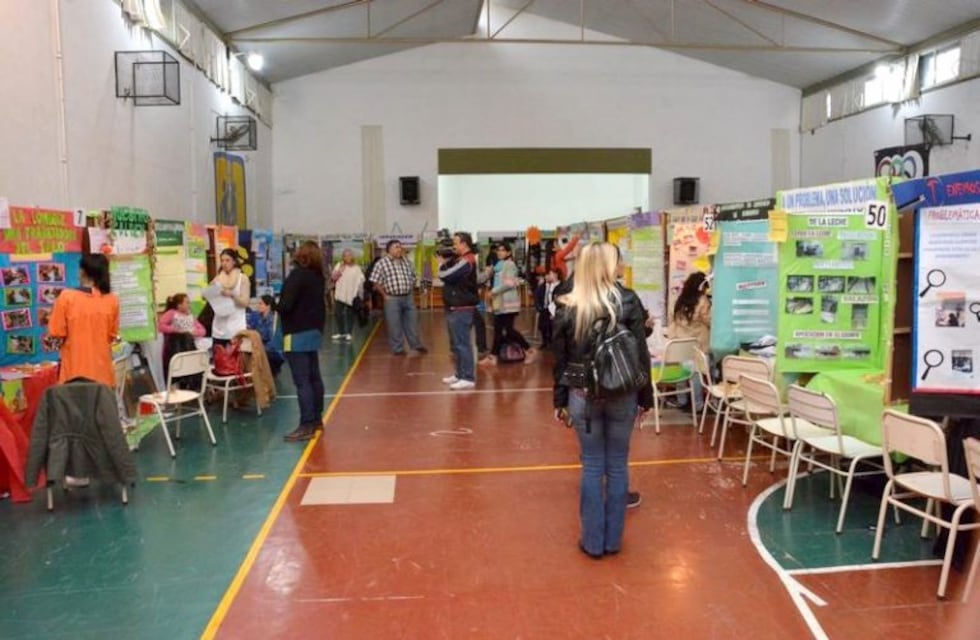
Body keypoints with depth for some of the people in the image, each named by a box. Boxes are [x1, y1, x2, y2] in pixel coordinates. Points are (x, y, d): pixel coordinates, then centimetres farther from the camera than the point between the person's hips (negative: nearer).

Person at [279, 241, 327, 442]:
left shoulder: (297, 274, -16)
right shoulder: (318, 276, 9)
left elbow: (286, 305, -21)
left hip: (297, 334, -9)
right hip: (313, 331, 9)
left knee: (302, 381, -8)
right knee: (314, 377, 15)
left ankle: (306, 426, -8)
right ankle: (316, 419, 24)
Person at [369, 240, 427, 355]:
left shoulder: (406, 261, 8)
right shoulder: (382, 263, -9)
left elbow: (413, 277, 19)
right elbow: (376, 282, -7)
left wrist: (410, 290, 11)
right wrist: (385, 295, -7)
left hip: (408, 297, 5)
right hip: (392, 299, -5)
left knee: (412, 322, 12)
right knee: (394, 325, 2)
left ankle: (416, 344, 26)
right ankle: (398, 348, 13)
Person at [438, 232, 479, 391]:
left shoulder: (466, 261, -16)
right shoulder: (459, 260, 16)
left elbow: (444, 275, -20)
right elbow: (446, 274, 15)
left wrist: (441, 263, -1)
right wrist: (446, 262, 2)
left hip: (461, 309, -10)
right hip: (454, 308, 10)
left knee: (462, 344, -9)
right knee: (456, 344, 15)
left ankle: (468, 378, -7)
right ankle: (460, 374, 24)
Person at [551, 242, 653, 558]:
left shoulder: (568, 307, -3)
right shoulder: (628, 301, -6)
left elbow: (560, 359, 2)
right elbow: (641, 354, -4)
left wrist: (560, 401, 11)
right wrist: (645, 398, 5)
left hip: (583, 394, 1)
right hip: (622, 394, 0)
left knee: (592, 467, 10)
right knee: (617, 466, 11)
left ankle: (593, 541, 17)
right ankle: (613, 539, 22)